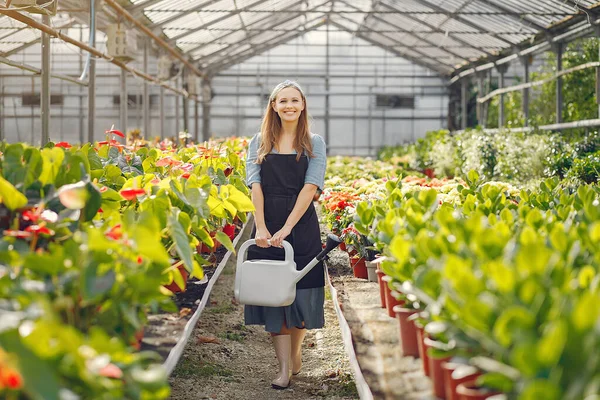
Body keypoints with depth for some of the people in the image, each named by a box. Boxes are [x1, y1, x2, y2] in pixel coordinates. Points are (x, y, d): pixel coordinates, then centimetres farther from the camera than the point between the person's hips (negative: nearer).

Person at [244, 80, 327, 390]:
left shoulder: (314, 143, 3)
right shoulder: (259, 143, 7)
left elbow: (310, 187, -7)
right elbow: (255, 185, -2)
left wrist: (287, 228, -18)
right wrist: (260, 227, -16)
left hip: (301, 225, -1)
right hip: (266, 228, 1)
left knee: (300, 291, 4)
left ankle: (295, 348, 29)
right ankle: (284, 368, 3)